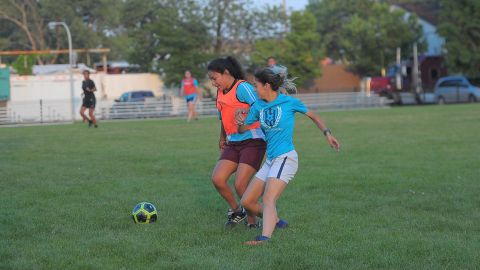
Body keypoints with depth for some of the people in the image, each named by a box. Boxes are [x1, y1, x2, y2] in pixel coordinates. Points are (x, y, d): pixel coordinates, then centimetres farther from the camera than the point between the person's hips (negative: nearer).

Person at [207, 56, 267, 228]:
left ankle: (252, 221, 8)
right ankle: (236, 211, 16)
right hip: (233, 143, 8)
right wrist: (222, 138, 37)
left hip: (252, 141, -8)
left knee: (240, 185, -14)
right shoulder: (220, 92, 14)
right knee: (217, 179, -7)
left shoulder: (242, 87, -12)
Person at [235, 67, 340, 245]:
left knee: (269, 199, -26)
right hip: (270, 161, 7)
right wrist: (240, 122, -7)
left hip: (286, 157, -7)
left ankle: (265, 238, -42)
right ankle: (276, 222, 24)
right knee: (247, 202, 6)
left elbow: (313, 116, 9)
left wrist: (327, 133, -2)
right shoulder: (258, 106, 9)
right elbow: (242, 130, 16)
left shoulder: (289, 102, -5)